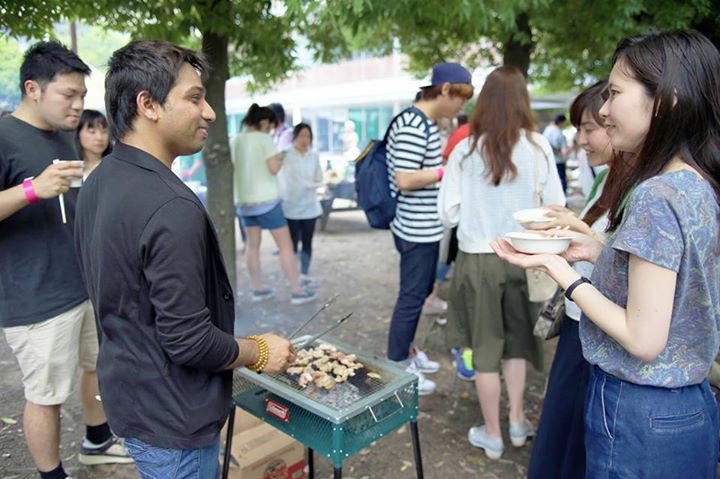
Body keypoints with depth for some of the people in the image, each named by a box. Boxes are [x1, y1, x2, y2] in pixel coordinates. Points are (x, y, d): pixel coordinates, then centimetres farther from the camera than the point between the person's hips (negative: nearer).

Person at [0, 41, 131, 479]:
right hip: (38, 299, -8)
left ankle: (98, 441, 43)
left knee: (100, 365, 21)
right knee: (46, 395, 5)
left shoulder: (64, 136, 10)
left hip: (88, 284, 8)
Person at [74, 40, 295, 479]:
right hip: (172, 422, -8)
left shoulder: (99, 183, 0)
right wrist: (260, 352, -10)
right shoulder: (171, 208, -30)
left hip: (127, 392, 8)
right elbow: (189, 341, -28)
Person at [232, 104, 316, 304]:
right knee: (285, 245, 1)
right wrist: (280, 158, 3)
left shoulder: (236, 141, 8)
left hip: (243, 200, 7)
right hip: (266, 199, -7)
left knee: (252, 244, 16)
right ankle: (297, 291, 3)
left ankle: (257, 289, 22)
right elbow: (274, 168, -17)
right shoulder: (264, 139, -11)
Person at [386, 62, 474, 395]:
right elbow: (404, 180, -24)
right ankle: (396, 367, 19)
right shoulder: (413, 125, -19)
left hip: (425, 227, 10)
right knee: (412, 296, 3)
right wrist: (447, 171, -16)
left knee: (420, 292, 21)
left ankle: (407, 352, 37)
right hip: (417, 230, -10)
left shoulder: (426, 123, 12)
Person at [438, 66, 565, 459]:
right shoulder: (538, 146, -7)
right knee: (516, 341, 22)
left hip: (478, 259, -1)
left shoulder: (465, 150, -9)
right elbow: (556, 208, -4)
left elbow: (448, 214, -7)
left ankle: (492, 436, 26)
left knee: (485, 348, 12)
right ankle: (517, 423, 36)